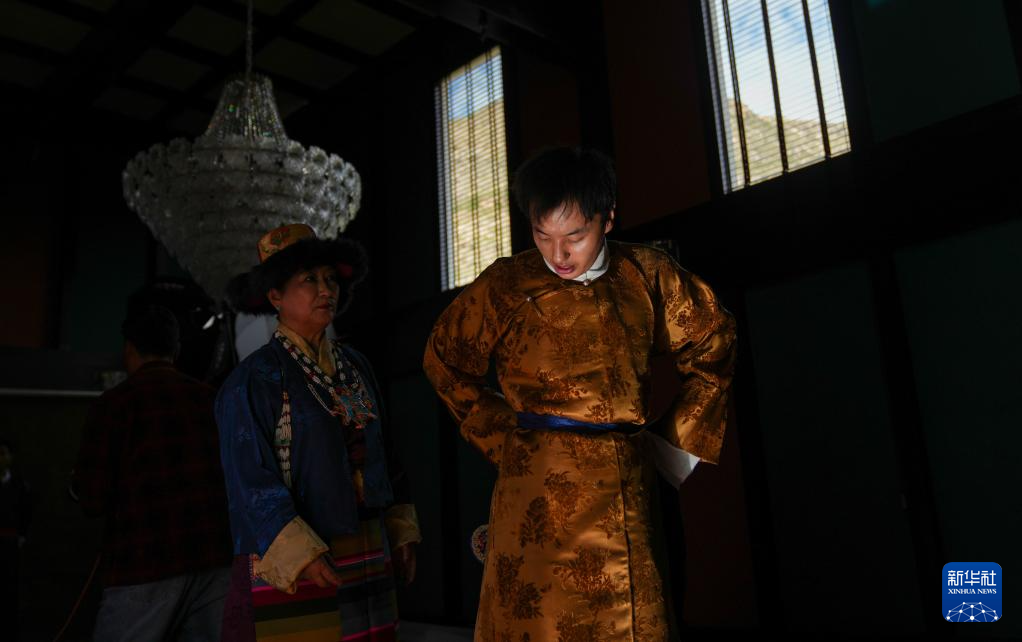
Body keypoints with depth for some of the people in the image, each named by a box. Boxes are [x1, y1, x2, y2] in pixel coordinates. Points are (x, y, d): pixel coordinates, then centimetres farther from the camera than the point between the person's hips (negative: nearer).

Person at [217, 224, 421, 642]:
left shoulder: (355, 367, 9)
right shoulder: (254, 380, -9)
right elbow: (250, 479, -13)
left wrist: (400, 529, 12)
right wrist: (298, 553, -20)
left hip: (365, 558, 6)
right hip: (292, 568, -5)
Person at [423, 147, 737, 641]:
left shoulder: (646, 276, 3)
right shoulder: (507, 285, -4)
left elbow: (712, 341, 17)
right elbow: (445, 361, 10)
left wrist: (680, 433, 12)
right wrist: (500, 439, 4)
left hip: (629, 488, 3)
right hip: (542, 489, -2)